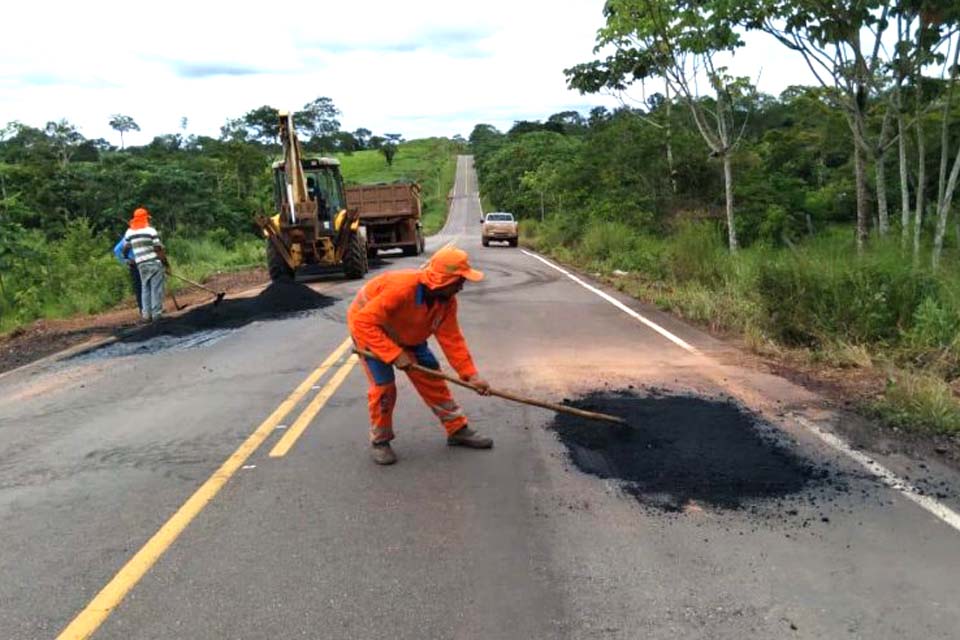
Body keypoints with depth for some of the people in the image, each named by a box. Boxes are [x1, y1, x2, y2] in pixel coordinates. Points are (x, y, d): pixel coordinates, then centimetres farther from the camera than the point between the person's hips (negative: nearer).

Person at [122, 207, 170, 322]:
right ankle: (156, 314, -1)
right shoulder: (151, 231, -8)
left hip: (141, 264, 5)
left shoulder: (129, 232, 8)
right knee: (156, 289, -1)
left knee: (145, 289, 13)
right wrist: (166, 263, -5)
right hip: (155, 262, -5)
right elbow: (158, 249, -11)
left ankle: (146, 314, 9)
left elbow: (125, 249, 17)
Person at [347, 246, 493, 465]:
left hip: (406, 335, 6)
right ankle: (379, 441, 6)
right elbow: (364, 322, -38)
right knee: (384, 385, -16)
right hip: (368, 328, -6)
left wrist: (471, 375, -19)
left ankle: (457, 430, 16)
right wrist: (395, 354, -39)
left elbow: (452, 340, -13)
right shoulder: (400, 288, -40)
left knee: (432, 377, 3)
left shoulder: (447, 301, -17)